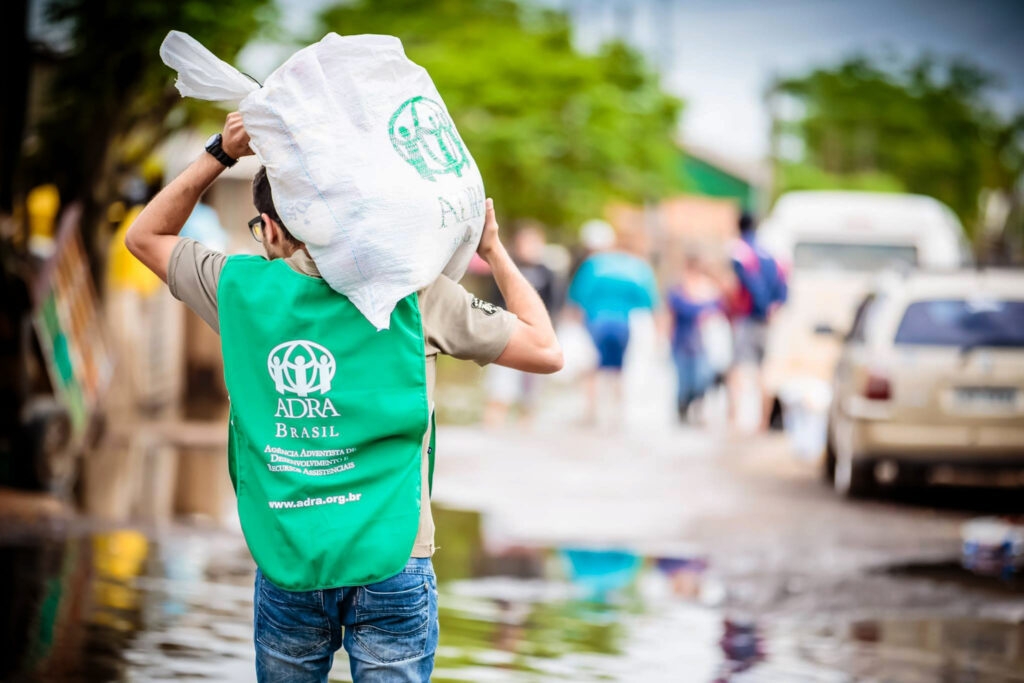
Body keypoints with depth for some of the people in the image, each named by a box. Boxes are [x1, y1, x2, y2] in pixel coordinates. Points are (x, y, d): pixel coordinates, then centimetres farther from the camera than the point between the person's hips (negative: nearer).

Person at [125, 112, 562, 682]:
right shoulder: (415, 294, -3)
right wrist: (495, 252, 13)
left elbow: (145, 236, 21)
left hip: (285, 566, 2)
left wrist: (221, 153, 15)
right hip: (390, 567, -2)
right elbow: (546, 352, 2)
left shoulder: (241, 288, 2)